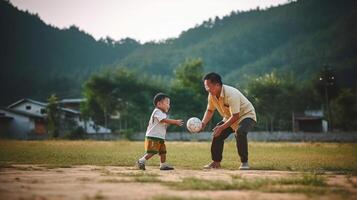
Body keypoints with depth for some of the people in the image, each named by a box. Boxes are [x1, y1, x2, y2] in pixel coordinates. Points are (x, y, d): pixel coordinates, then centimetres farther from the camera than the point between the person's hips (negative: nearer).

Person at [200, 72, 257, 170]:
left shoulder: (231, 94, -34)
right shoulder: (212, 95, -11)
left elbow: (235, 116, -35)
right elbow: (210, 110, 4)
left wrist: (221, 127, -37)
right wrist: (203, 123, -13)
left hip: (246, 115, -8)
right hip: (229, 117, 8)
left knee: (240, 132, -34)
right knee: (217, 134, -2)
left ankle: (244, 162, -21)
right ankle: (216, 162, 15)